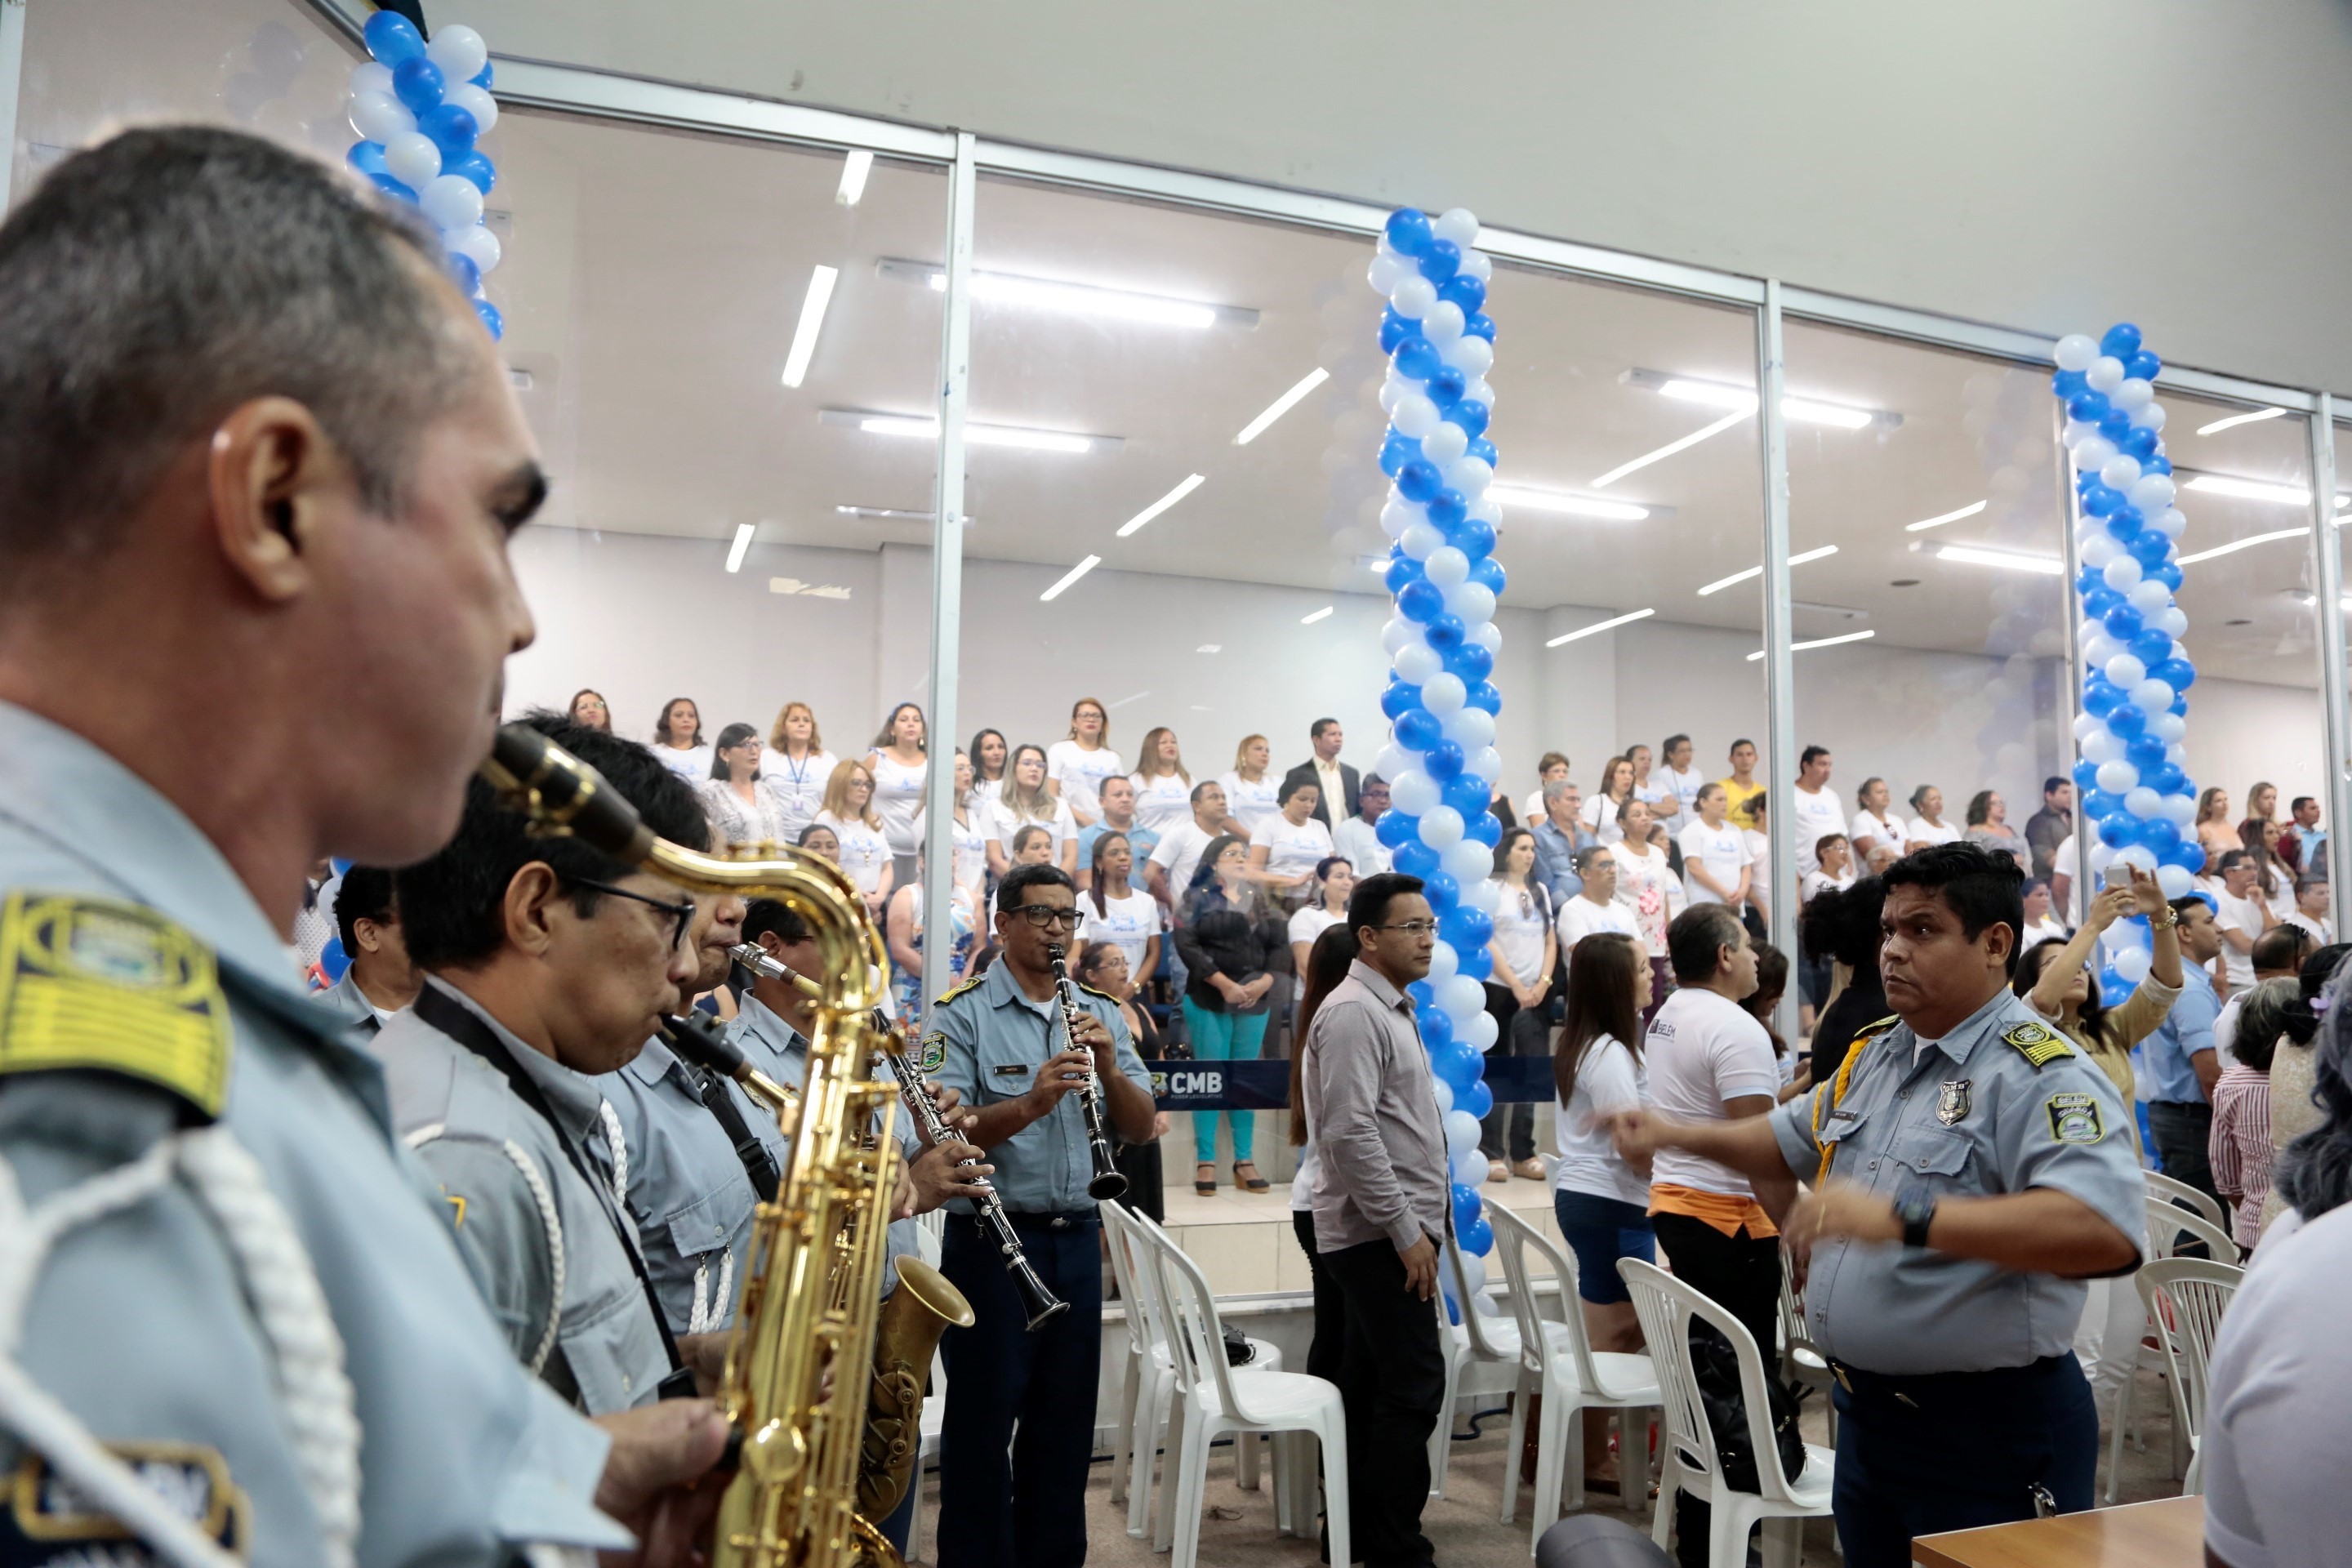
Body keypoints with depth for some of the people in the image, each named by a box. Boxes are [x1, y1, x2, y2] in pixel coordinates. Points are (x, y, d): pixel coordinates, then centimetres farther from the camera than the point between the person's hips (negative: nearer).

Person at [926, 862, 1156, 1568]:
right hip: (991, 1240, -5)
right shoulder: (962, 1013, -7)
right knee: (982, 1419, 5)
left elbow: (1140, 1128, 4)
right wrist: (1031, 1103, -30)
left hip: (1077, 1238, 5)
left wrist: (1107, 1066, -15)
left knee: (1065, 1417, 14)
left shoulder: (1101, 1013, 8)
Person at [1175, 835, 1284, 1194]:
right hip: (1209, 1000, -4)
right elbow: (1186, 943, -10)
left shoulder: (1259, 901, 16)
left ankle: (1244, 1161, 12)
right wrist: (1225, 984, -14)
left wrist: (1265, 980, -7)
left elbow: (1277, 946, 11)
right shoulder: (1198, 898, 2)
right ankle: (1205, 1161, 2)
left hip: (1254, 1002, 4)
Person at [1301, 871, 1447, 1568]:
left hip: (1386, 1232, 10)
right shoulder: (1353, 1013, -16)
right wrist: (1406, 1231, -20)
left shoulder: (1390, 1010, 16)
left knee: (1369, 1382, 14)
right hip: (1379, 1232, -10)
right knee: (1413, 1386, -7)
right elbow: (1351, 1135, -23)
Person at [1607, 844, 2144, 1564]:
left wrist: (1906, 1216, -39)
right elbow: (1792, 1140, 25)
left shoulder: (2043, 1074, -18)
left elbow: (2105, 1230, -35)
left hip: (1991, 1433, -8)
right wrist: (1677, 1134, 11)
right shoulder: (1874, 1056, 7)